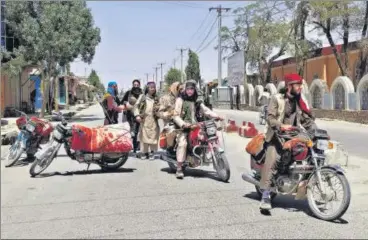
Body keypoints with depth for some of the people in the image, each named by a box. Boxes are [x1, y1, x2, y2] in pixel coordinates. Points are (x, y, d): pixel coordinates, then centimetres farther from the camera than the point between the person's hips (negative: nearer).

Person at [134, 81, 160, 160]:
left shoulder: (156, 99, 12)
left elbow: (159, 109, 12)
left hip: (153, 120, 1)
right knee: (144, 136, -1)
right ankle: (144, 152, 10)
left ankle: (152, 152, 8)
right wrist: (137, 115, -13)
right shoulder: (142, 97, 7)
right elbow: (136, 106, 1)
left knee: (153, 136, -3)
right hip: (144, 120, -1)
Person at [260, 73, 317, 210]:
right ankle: (265, 195, -24)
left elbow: (307, 119, 12)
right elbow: (270, 117, -9)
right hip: (277, 136, -6)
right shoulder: (277, 99, 1)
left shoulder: (300, 101, 17)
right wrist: (281, 125, -27)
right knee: (271, 162, -22)